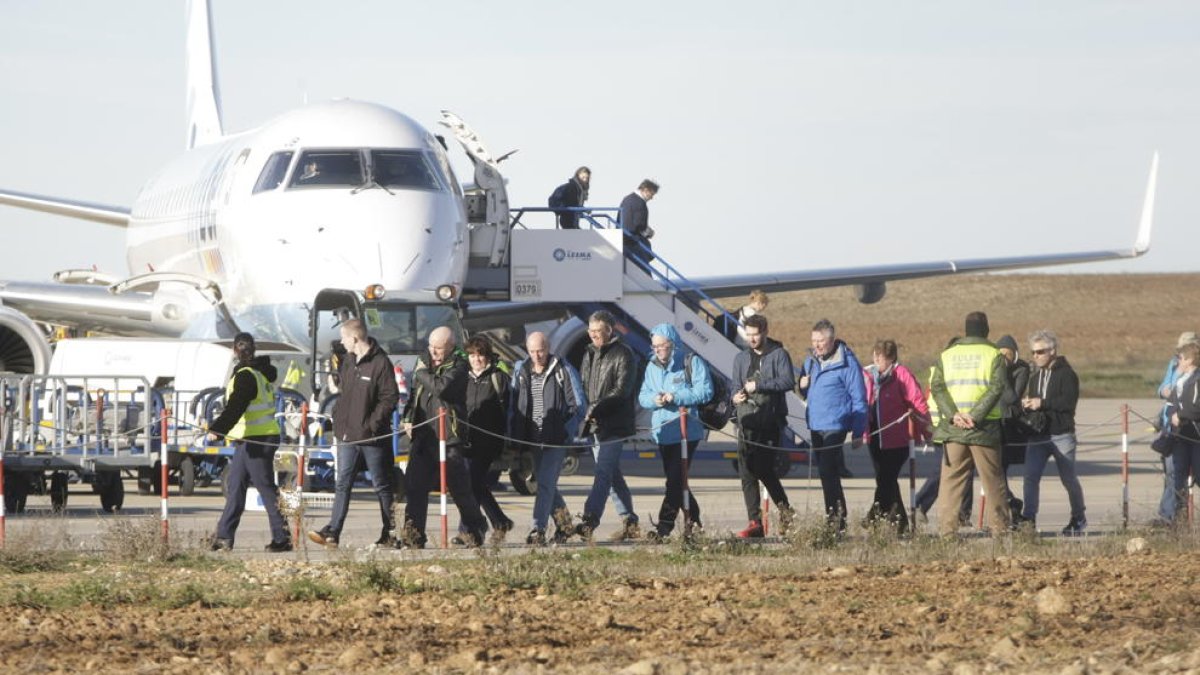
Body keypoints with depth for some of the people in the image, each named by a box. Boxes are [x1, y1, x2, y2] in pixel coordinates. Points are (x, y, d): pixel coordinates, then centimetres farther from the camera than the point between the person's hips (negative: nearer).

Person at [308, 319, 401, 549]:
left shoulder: (380, 362, -11)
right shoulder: (347, 362, 12)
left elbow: (390, 398, -13)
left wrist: (372, 424, -17)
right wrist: (337, 424, 12)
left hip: (373, 437, -6)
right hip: (347, 436, 6)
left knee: (382, 486, 5)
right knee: (342, 484, 0)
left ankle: (390, 534, 13)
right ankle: (332, 533, -6)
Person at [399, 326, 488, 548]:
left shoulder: (458, 366, -7)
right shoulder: (424, 361, 14)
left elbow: (442, 387, -26)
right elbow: (413, 393, 26)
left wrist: (422, 373, -11)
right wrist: (408, 418, 13)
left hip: (449, 438, -6)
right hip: (423, 436, 6)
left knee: (459, 487, 2)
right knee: (416, 485, -3)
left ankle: (474, 530, 18)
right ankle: (413, 535, -3)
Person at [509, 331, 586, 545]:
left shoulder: (564, 370, -5)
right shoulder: (521, 371, 8)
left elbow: (579, 406, -2)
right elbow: (513, 406, 14)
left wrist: (567, 432, -12)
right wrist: (513, 437, 5)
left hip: (557, 439, -6)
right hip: (532, 438, 6)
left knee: (546, 484, -14)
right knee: (546, 484, 13)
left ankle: (538, 530, -17)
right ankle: (564, 525, 29)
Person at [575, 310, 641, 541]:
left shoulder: (623, 354, -7)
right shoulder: (589, 354, 16)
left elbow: (622, 390, -15)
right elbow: (583, 386, 19)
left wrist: (597, 408, -21)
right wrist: (585, 413, 1)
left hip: (614, 425, -8)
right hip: (594, 425, 8)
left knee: (604, 473, -14)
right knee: (613, 475, 11)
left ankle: (590, 520, -23)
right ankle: (629, 522, 17)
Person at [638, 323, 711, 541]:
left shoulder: (692, 363, -4)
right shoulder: (652, 367, 13)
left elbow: (705, 391, -11)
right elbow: (643, 396, 11)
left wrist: (676, 397, -18)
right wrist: (654, 400, -12)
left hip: (686, 431, -6)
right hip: (662, 431, 7)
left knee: (675, 480, -12)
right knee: (675, 479, 12)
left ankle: (664, 527, -15)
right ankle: (692, 518, 27)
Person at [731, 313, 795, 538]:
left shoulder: (778, 355, 0)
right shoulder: (741, 358, 16)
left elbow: (787, 381, -12)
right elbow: (736, 386, 18)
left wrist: (758, 385, -15)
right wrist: (736, 396, -5)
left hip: (770, 420, -5)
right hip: (747, 422, 5)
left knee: (764, 470, -8)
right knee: (747, 473, -1)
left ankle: (785, 511, 13)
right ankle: (755, 522, 0)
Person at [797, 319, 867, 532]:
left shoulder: (847, 362, -9)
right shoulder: (811, 360, 12)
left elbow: (859, 399, -7)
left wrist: (858, 433, -9)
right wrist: (802, 386, -1)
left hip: (835, 425, -8)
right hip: (816, 426, 8)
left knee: (828, 472, -15)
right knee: (827, 473, 11)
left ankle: (836, 517, -13)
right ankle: (835, 517, 17)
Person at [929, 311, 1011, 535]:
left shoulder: (946, 355, 11)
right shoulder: (994, 355, 1)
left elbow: (936, 387, -2)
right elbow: (996, 387, -13)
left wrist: (953, 415, -11)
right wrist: (976, 416, -16)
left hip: (953, 427, 2)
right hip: (984, 428, -2)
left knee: (951, 480, 6)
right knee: (993, 481, 6)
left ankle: (947, 529, -2)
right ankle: (1001, 528, 8)